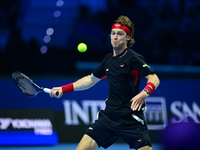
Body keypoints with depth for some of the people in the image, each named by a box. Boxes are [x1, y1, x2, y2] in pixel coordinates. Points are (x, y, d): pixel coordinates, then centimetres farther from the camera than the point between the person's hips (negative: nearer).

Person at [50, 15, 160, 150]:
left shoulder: (133, 58, -8)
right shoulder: (109, 59, 12)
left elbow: (154, 79, -14)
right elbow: (91, 79, 26)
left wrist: (144, 93, -34)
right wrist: (64, 89, 23)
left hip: (131, 119, -5)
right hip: (109, 116, 5)